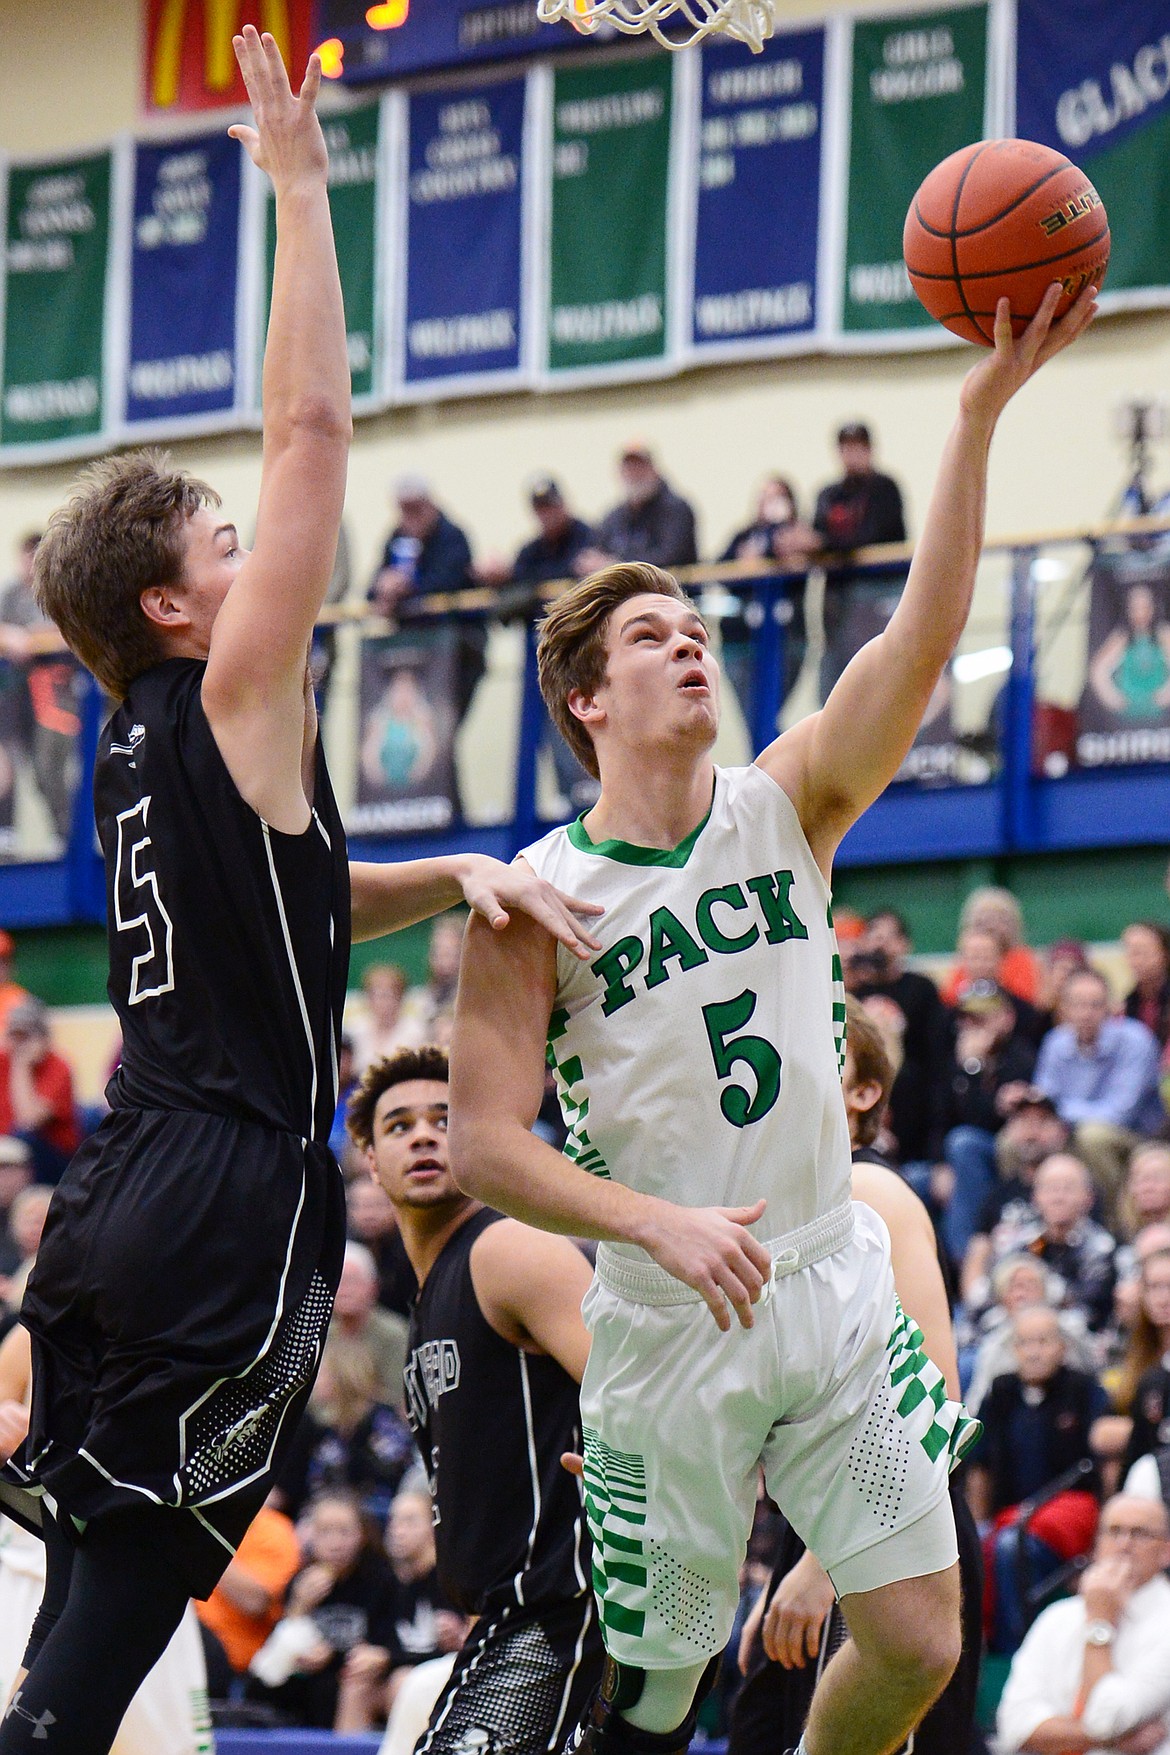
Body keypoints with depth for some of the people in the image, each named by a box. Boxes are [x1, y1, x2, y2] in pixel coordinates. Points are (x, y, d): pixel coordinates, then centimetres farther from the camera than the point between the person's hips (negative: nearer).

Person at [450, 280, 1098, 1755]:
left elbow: (923, 637, -12)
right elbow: (482, 1144, -11)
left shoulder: (783, 808, 2)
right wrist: (659, 1224, -27)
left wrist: (981, 410, -24)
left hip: (833, 1287, 3)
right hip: (669, 1322, -3)